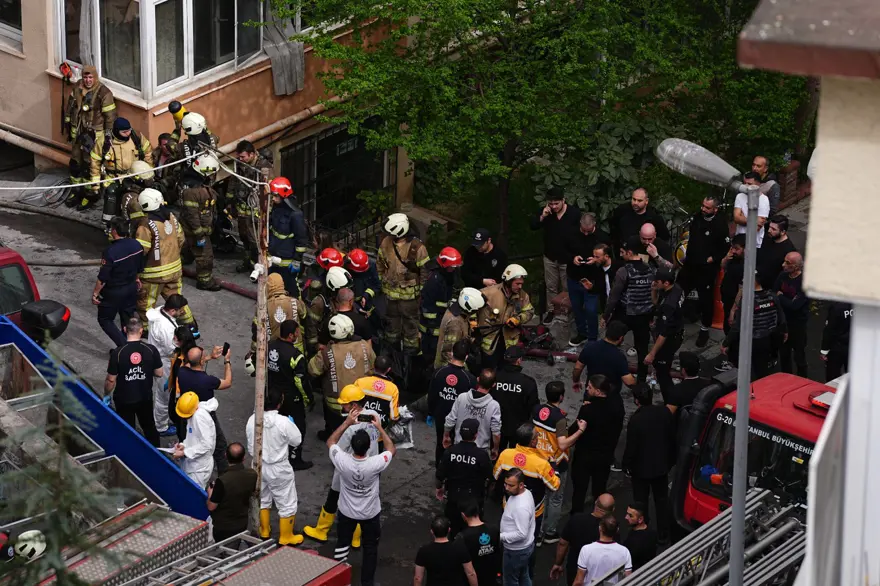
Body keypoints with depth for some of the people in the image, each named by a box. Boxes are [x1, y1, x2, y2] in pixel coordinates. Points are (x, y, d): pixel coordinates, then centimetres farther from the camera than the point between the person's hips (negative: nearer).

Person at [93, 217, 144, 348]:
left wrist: (95, 293, -11)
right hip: (131, 288, 6)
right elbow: (140, 267, 8)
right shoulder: (136, 245, -9)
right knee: (128, 318, 21)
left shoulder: (110, 251, -30)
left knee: (105, 319, 12)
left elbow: (103, 278, -23)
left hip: (114, 293, -6)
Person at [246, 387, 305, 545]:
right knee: (287, 504, 13)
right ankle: (286, 538, 24)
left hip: (258, 466, 5)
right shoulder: (283, 422, -28)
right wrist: (292, 425, 5)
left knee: (262, 500, 26)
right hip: (278, 469, -5)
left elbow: (250, 445, 0)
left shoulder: (252, 420, -13)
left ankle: (264, 531, 42)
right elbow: (297, 440, -11)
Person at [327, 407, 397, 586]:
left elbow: (330, 442, -9)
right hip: (370, 513, -1)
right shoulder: (375, 464, -34)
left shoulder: (342, 461, -30)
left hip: (347, 512, 1)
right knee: (370, 549, 18)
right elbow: (391, 449, -11)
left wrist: (347, 422, -12)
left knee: (342, 544, 22)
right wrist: (379, 428, -10)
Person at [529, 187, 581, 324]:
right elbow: (533, 226, -8)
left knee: (567, 288, 8)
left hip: (568, 258, -3)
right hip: (550, 257, 3)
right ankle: (551, 310, 28)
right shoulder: (545, 211, -6)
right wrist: (542, 217, -26)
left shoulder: (574, 213, -15)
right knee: (551, 286, 14)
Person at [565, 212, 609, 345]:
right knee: (576, 307, 17)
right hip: (574, 279, 4)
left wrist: (596, 260, -22)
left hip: (592, 280, -4)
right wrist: (572, 258, -13)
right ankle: (581, 333, 37)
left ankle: (592, 339, 12)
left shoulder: (602, 237, -12)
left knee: (591, 310, -4)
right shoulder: (572, 235, -4)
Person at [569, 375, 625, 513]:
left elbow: (575, 431, -20)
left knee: (579, 491, 9)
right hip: (606, 455, 5)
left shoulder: (588, 410, -27)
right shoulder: (616, 405, -11)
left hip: (585, 456, -5)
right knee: (600, 490, 18)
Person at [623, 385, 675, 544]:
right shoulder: (664, 413, -11)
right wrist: (670, 460, 14)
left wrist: (626, 465, -2)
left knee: (641, 503, 11)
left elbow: (631, 447, -19)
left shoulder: (635, 420, -27)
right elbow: (673, 439, 1)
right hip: (662, 465, 4)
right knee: (662, 501, 18)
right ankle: (663, 535, 27)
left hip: (641, 468, -4)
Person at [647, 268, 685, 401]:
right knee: (659, 365, 29)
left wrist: (652, 354, -25)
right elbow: (657, 303, 10)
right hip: (676, 334, 10)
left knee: (662, 372, 1)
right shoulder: (676, 288, -8)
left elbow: (664, 333, -31)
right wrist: (654, 290, -10)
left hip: (668, 340, -10)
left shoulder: (669, 304, -35)